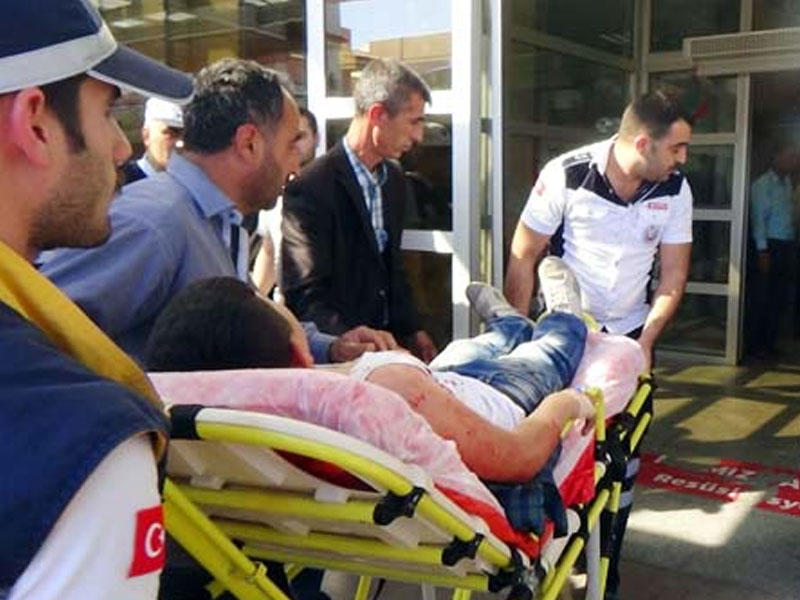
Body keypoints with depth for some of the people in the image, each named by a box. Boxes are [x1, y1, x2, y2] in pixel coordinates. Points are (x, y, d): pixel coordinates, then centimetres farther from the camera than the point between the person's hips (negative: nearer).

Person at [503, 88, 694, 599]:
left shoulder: (675, 190, -11)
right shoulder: (566, 175, -20)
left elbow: (674, 275, -3)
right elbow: (523, 258, -12)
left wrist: (646, 340, -14)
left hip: (630, 332, 3)